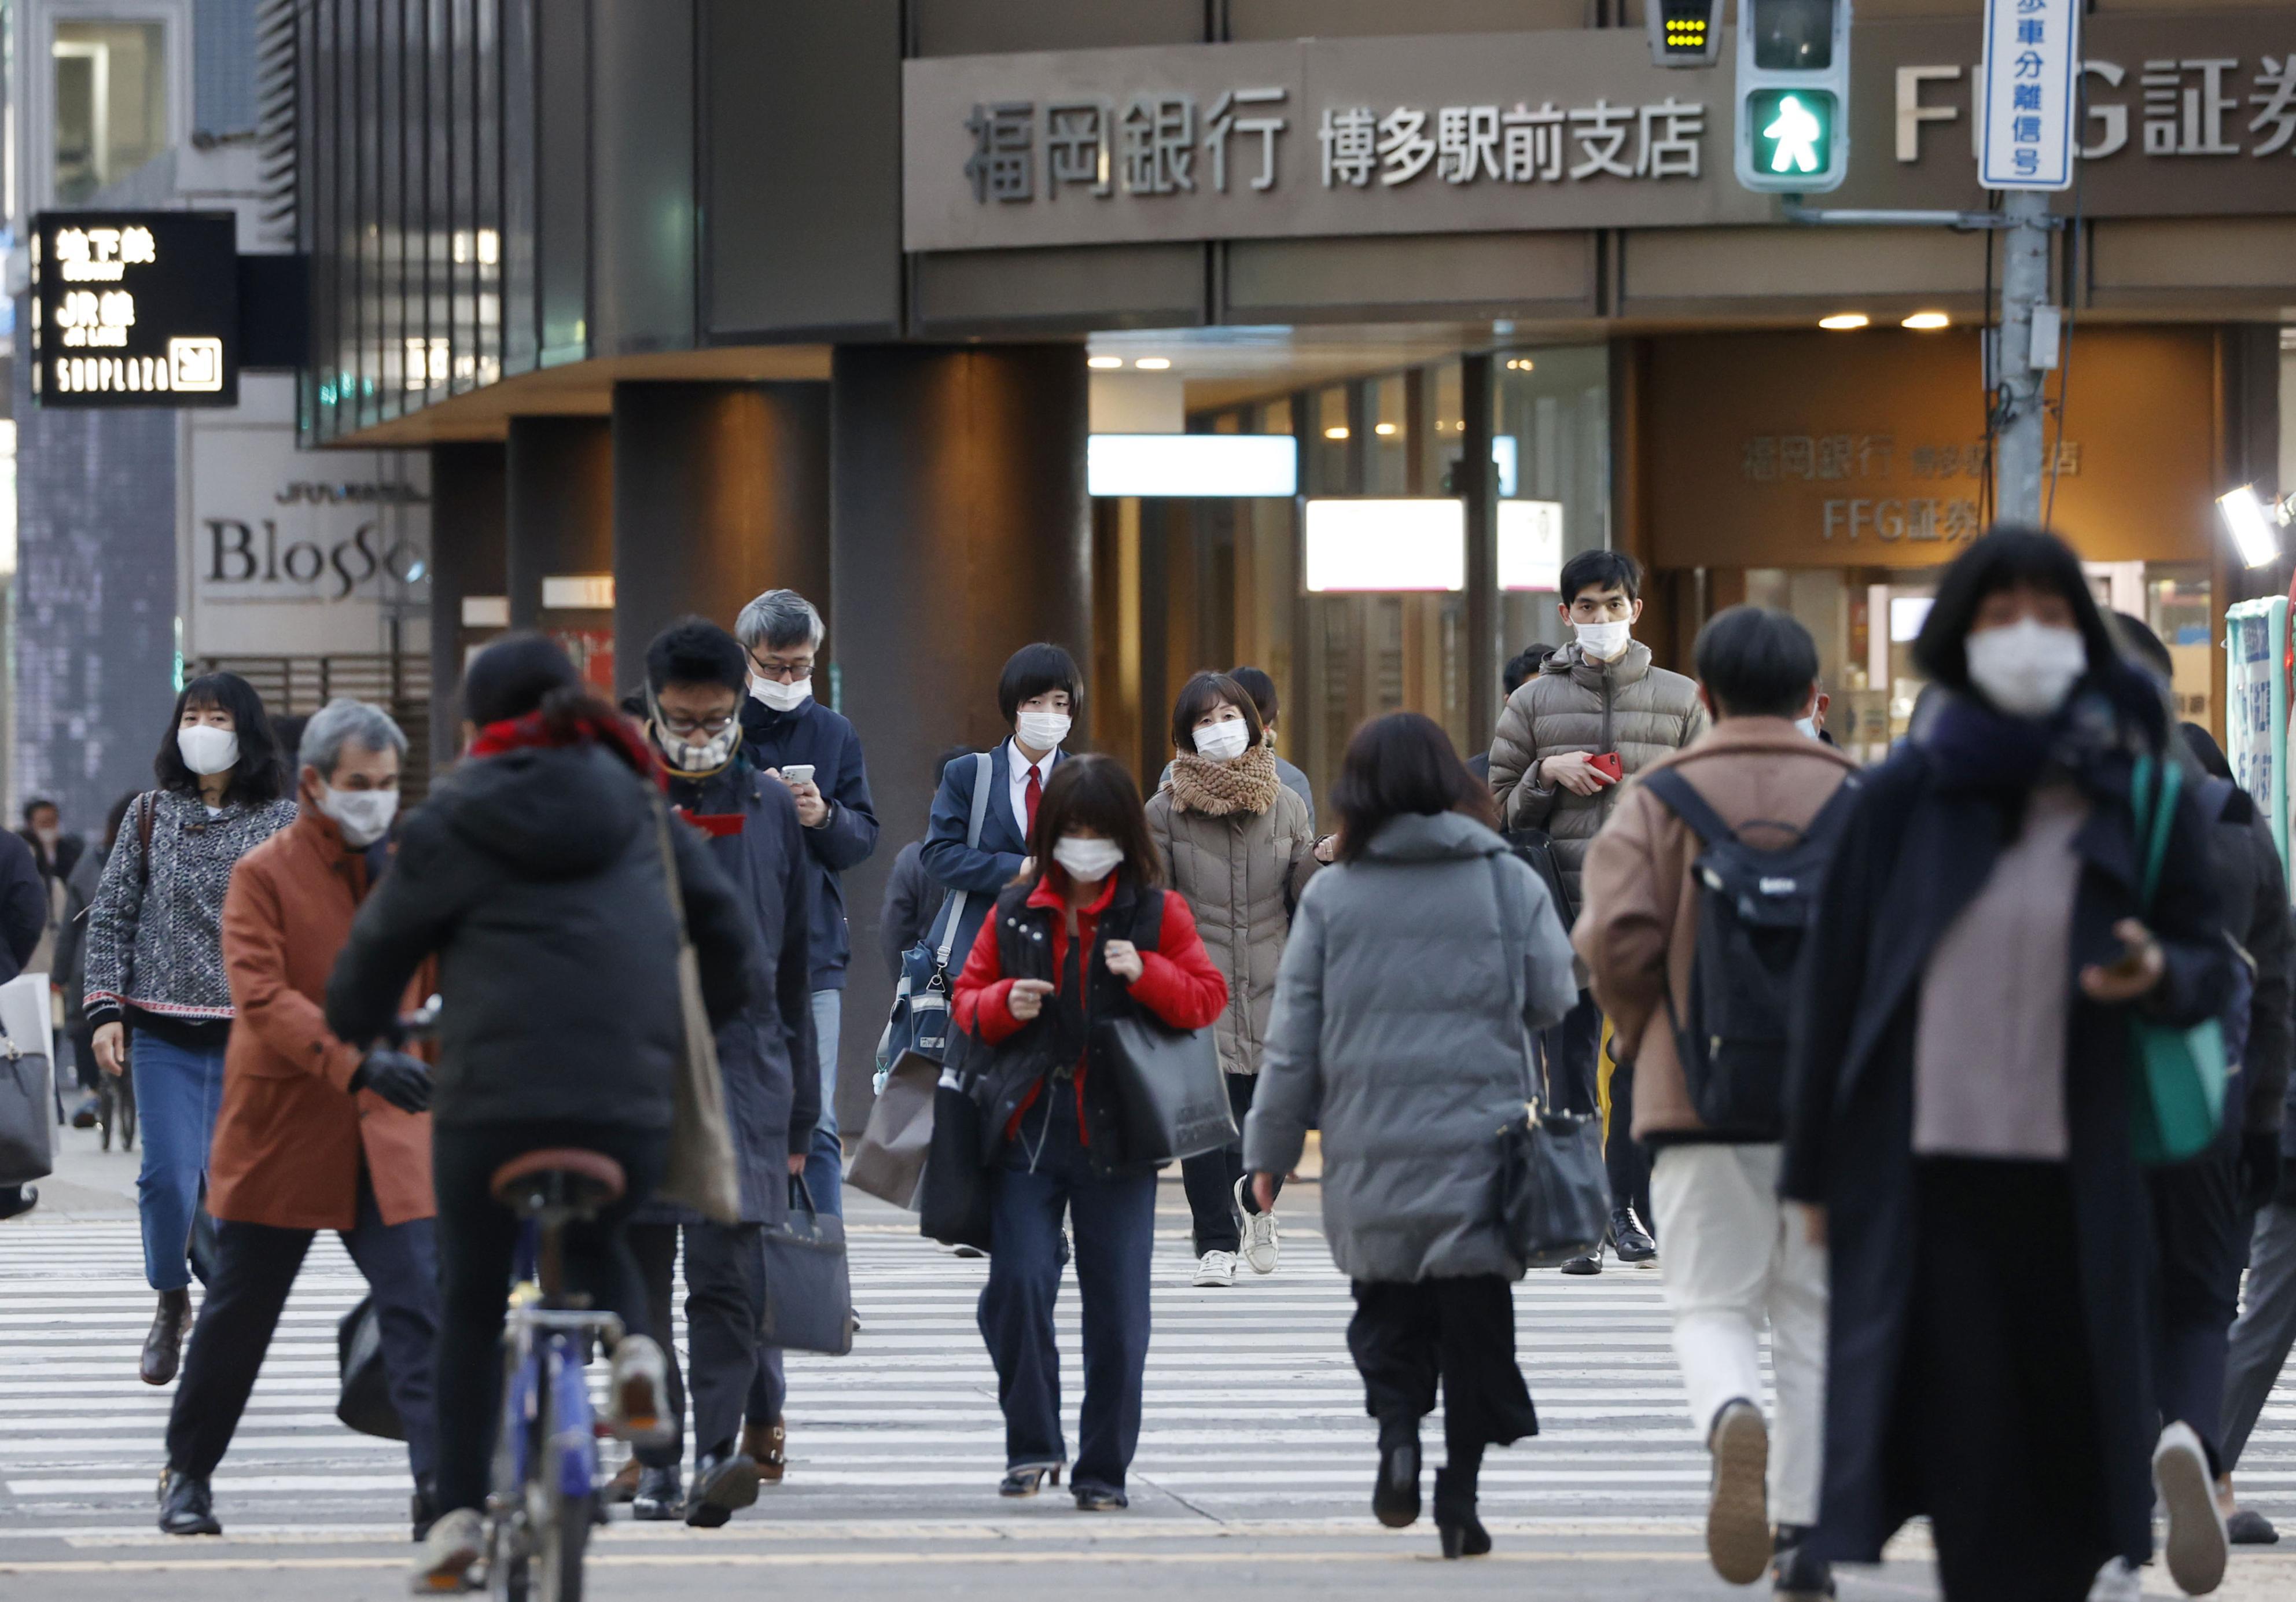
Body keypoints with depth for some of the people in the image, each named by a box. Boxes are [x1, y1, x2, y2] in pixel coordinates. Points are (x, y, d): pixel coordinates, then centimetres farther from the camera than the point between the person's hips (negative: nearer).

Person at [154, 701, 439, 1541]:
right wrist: (357, 1063, -31)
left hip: (386, 1129, 3)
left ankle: (439, 1483, -17)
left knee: (417, 1300, -12)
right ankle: (187, 1473, 26)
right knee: (239, 1312, 9)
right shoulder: (264, 874, -6)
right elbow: (263, 998, -19)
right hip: (280, 1126, -3)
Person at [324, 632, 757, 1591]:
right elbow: (726, 929, 16)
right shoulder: (638, 806, 13)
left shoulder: (454, 823, 3)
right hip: (631, 1107, 3)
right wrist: (698, 1031, 34)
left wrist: (352, 1028, 30)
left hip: (492, 1103, -3)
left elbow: (380, 948, 9)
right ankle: (634, 1345, 0)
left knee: (471, 1299, 14)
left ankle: (458, 1513, 7)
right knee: (597, 1235, 31)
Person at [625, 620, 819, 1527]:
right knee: (641, 1277, 3)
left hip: (742, 1065, 0)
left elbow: (794, 968, 16)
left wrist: (799, 1114, 15)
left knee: (726, 1271, -11)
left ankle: (721, 1452, -15)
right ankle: (656, 1460, 11)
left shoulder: (771, 807, 11)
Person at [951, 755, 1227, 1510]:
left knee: (1116, 1306, 0)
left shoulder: (1157, 912, 5)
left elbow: (1207, 997, 1)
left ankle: (1104, 1469, 10)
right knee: (1018, 1283, -13)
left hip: (1116, 1132, -1)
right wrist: (1002, 1006, -7)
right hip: (1027, 1127, 1)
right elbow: (967, 998, 15)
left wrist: (1145, 973, -16)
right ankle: (1032, 1444, 3)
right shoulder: (1015, 911, 10)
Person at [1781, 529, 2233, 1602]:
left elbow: (2211, 967, 8)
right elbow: (1834, 983, 5)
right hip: (1929, 1166, -1)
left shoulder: (2136, 798, 4)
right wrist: (1813, 1172, 4)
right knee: (1967, 1443, -5)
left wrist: (2158, 974, -17)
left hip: (2079, 1179, 1)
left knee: (2075, 1433, 2)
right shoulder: (1901, 799, 2)